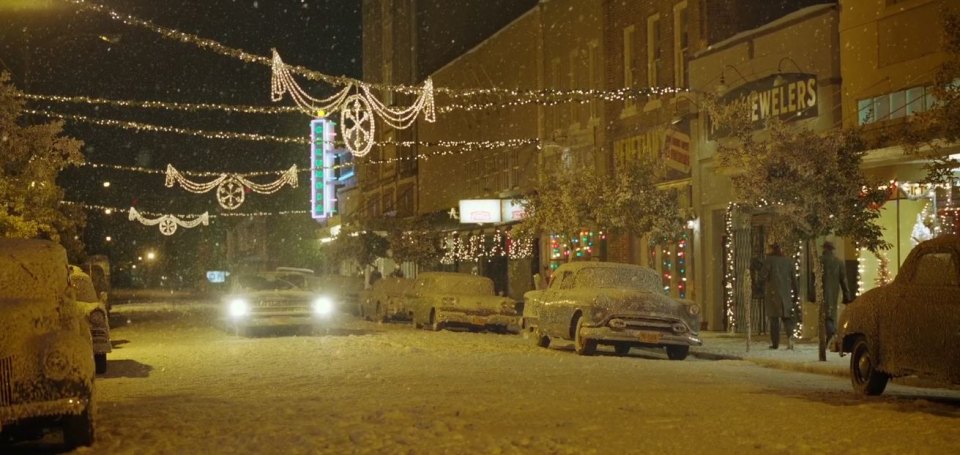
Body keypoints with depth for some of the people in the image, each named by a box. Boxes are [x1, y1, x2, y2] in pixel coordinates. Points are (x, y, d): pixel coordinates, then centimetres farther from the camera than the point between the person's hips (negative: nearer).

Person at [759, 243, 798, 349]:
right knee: (786, 316, 9)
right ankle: (790, 334, -17)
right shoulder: (788, 261, 7)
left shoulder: (769, 260, -5)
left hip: (772, 292, -3)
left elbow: (763, 276, -11)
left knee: (774, 318, 4)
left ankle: (775, 343, 3)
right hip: (786, 292, 3)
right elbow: (793, 278, 6)